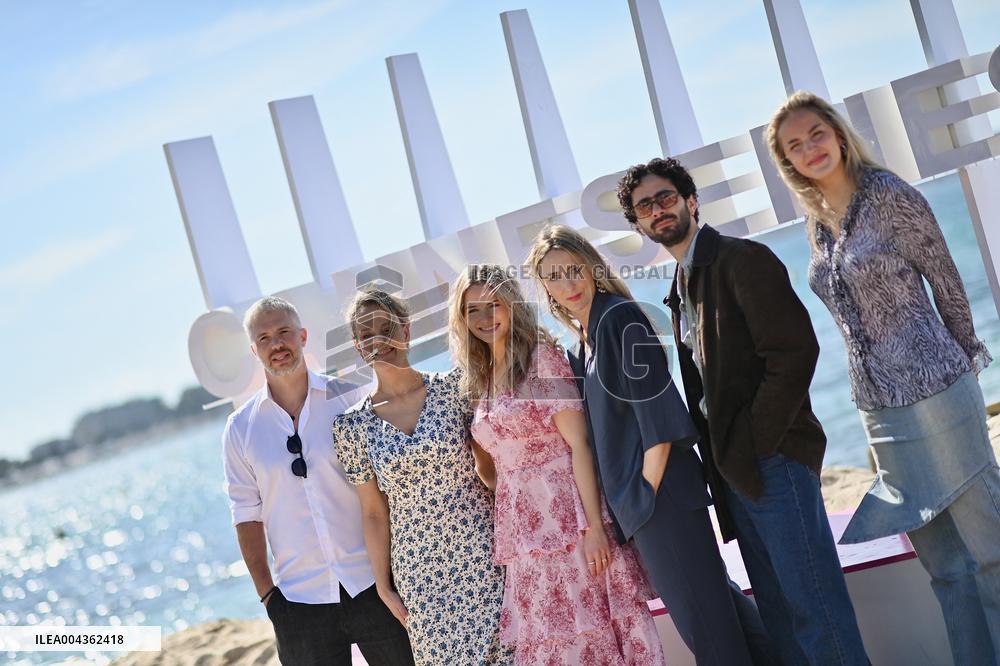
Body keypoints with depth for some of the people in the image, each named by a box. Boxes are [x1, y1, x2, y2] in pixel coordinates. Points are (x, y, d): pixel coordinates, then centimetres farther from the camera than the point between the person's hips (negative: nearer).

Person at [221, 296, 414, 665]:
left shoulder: (350, 399, -1)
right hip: (299, 600, 1)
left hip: (373, 583, -1)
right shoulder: (240, 428, 3)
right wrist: (266, 592, 2)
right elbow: (248, 514, 6)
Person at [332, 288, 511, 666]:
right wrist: (383, 586, 5)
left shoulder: (452, 389, -2)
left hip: (484, 551, 0)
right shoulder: (352, 426, -1)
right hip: (419, 573, 1)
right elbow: (374, 513, 4)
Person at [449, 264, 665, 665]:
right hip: (524, 533, 6)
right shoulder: (478, 380, 14)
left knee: (596, 633, -2)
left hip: (567, 515, -6)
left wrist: (594, 525, -18)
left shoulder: (541, 355, -4)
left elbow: (578, 443, -12)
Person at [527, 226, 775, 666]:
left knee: (700, 612, -5)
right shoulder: (585, 339, 16)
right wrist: (623, 501, 12)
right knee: (708, 592, 17)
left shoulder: (619, 317, -10)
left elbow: (656, 411, -16)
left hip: (660, 491, -9)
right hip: (635, 497, 9)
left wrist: (648, 490, -18)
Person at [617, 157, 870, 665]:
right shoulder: (680, 289, 20)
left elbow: (795, 351, -15)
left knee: (814, 609, -10)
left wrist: (755, 444, -17)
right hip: (734, 470, 8)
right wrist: (718, 455, 8)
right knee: (778, 613, 10)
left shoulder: (741, 260, -5)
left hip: (773, 459, -8)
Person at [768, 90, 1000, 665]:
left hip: (935, 394, -6)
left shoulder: (887, 194, -9)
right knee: (944, 563, 11)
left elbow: (947, 282, -3)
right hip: (880, 408, 6)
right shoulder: (817, 224, 10)